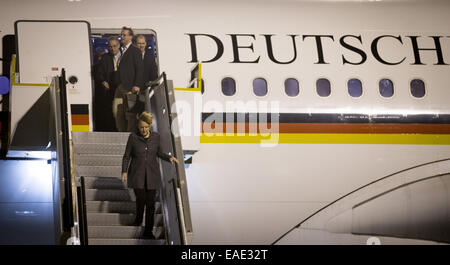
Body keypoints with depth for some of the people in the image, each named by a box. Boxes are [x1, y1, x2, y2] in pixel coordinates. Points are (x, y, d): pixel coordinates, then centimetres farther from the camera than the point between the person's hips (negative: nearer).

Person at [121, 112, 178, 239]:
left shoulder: (155, 136, 2)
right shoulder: (133, 137, -5)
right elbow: (127, 156, 0)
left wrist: (169, 157, -2)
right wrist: (124, 171, -10)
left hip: (152, 174, 2)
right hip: (137, 174, -2)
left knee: (150, 202, 0)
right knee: (141, 198, -10)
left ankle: (148, 231, 9)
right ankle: (138, 219, 23)